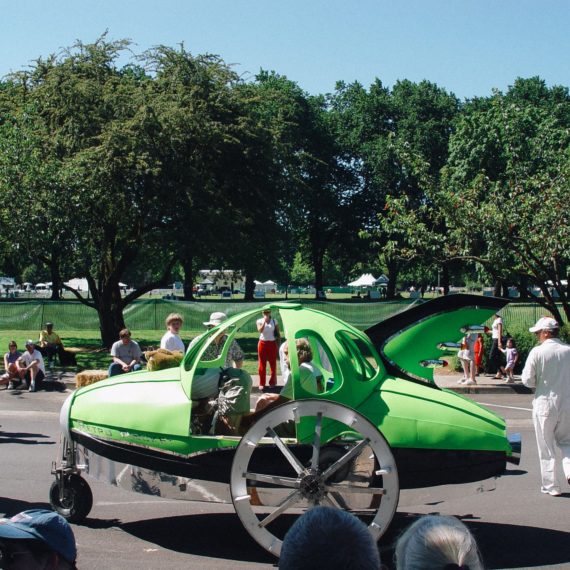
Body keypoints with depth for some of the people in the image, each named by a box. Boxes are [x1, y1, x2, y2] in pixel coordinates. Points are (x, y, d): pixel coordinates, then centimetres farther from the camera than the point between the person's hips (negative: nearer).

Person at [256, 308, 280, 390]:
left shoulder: (274, 321, 2)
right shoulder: (259, 321, -1)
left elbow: (278, 334, 7)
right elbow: (260, 330, -20)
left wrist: (278, 345, 4)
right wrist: (264, 321, -25)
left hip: (272, 344, 1)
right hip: (263, 343, -1)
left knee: (273, 364, 2)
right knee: (262, 364, 1)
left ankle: (272, 382, 14)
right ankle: (262, 384, 7)